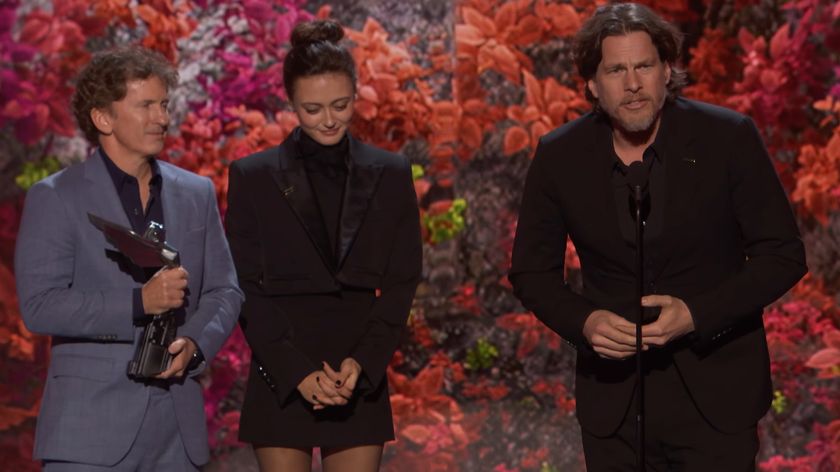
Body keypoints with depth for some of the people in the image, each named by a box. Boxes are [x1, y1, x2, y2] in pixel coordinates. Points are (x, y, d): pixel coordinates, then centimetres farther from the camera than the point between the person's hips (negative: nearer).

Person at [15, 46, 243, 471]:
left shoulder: (196, 194, 13)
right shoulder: (54, 198, -2)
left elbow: (224, 291, 14)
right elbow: (39, 305, -10)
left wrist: (195, 344, -6)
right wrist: (139, 302, -19)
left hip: (178, 424, 4)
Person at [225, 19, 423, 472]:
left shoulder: (390, 174, 6)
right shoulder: (254, 177, 2)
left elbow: (403, 281, 4)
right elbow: (245, 289, -1)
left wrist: (363, 362, -10)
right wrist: (297, 372, -12)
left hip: (361, 382, 1)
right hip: (280, 382, -1)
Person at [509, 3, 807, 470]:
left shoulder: (729, 138, -10)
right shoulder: (559, 156, -5)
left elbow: (783, 255, -6)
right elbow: (533, 271, 5)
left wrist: (697, 313, -19)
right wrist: (584, 321, -15)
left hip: (715, 392, -2)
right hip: (613, 397, 2)